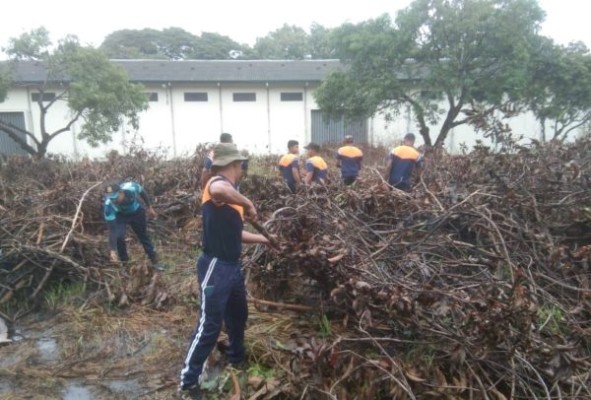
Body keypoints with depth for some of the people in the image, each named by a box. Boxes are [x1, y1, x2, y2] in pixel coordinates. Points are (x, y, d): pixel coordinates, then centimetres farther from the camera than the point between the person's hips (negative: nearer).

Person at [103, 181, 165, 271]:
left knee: (144, 236, 11)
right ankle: (124, 261, 5)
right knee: (118, 236, -21)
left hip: (136, 211, 1)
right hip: (120, 215, -1)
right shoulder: (108, 205, -39)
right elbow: (112, 229, -36)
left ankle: (154, 261, 26)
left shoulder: (131, 187, -39)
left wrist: (149, 207, -2)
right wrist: (112, 250, -39)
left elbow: (142, 192, -13)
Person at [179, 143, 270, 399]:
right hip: (215, 267, -10)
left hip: (232, 266, 10)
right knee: (209, 325, -3)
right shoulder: (218, 184, -15)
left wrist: (267, 240, 27)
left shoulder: (231, 195, 14)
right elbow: (218, 190, -44)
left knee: (238, 315, 25)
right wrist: (248, 203, -29)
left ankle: (236, 360, 47)